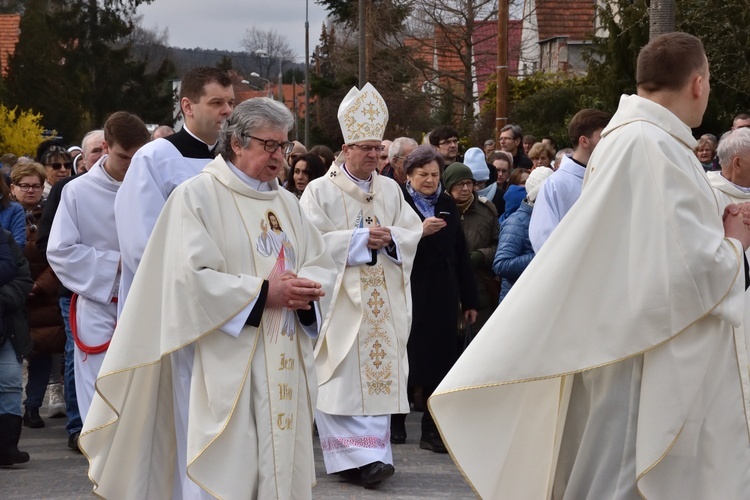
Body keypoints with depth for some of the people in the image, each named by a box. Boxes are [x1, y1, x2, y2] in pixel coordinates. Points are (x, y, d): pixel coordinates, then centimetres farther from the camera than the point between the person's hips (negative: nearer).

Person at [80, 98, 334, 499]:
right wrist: (264, 293, -16)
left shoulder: (286, 202, 16)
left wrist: (305, 289, -11)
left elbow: (321, 266, 13)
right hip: (221, 368, -6)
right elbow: (190, 278, -15)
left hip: (283, 368, 7)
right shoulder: (197, 195, -5)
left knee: (281, 466, 7)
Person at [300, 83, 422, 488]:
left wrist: (389, 239, -12)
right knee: (343, 378, -9)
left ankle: (368, 454, 6)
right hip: (340, 301, -4)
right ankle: (361, 455, -9)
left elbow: (412, 233, 10)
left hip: (383, 305, 4)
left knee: (378, 371, 1)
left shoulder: (390, 190, 13)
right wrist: (361, 238, -15)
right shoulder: (320, 191, -2)